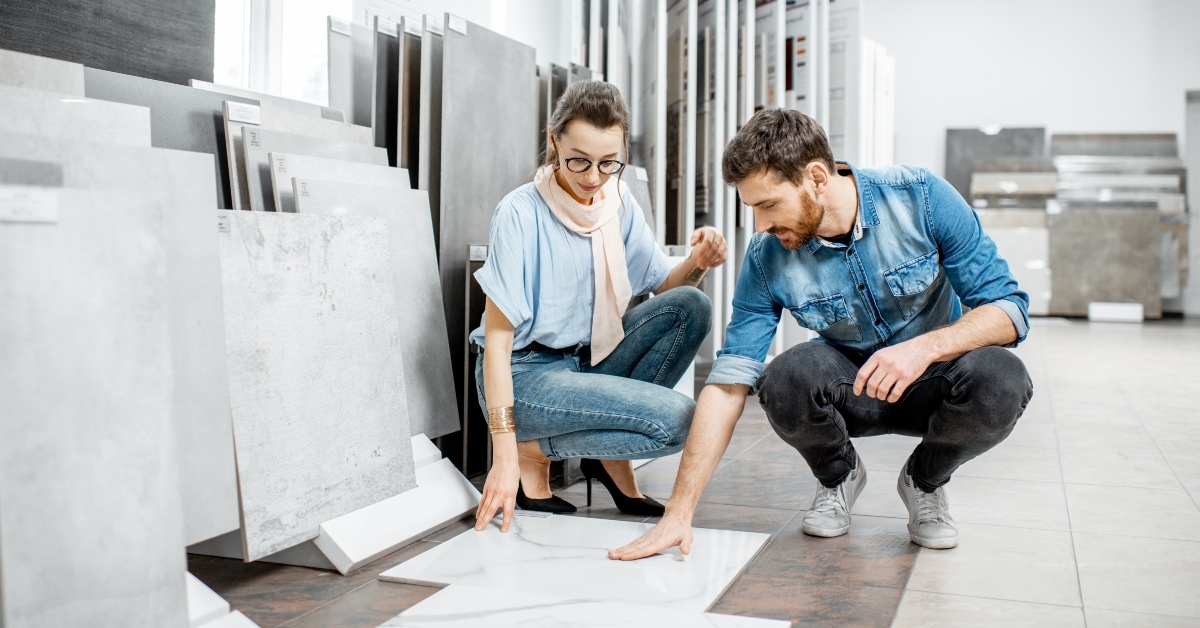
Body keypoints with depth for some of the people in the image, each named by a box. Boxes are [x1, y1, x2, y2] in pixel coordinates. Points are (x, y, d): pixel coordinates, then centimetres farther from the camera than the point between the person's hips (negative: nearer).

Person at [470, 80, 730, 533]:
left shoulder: (619, 204, 0)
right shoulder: (521, 213, -18)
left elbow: (664, 288, 6)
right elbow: (497, 339, -19)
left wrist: (697, 263, -18)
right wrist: (505, 455, -25)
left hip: (592, 359, 7)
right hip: (526, 372, -7)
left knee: (692, 308, -15)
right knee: (677, 419, -24)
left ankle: (611, 455, -4)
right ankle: (535, 450, -4)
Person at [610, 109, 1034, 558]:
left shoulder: (921, 197, -20)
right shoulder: (768, 256, -16)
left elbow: (1008, 307, -18)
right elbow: (729, 382, -17)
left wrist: (924, 347, -38)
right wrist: (680, 511, -23)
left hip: (935, 381, 0)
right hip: (848, 389, 0)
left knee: (999, 378, -33)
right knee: (786, 377, -32)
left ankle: (925, 480, 1)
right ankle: (838, 475, 3)